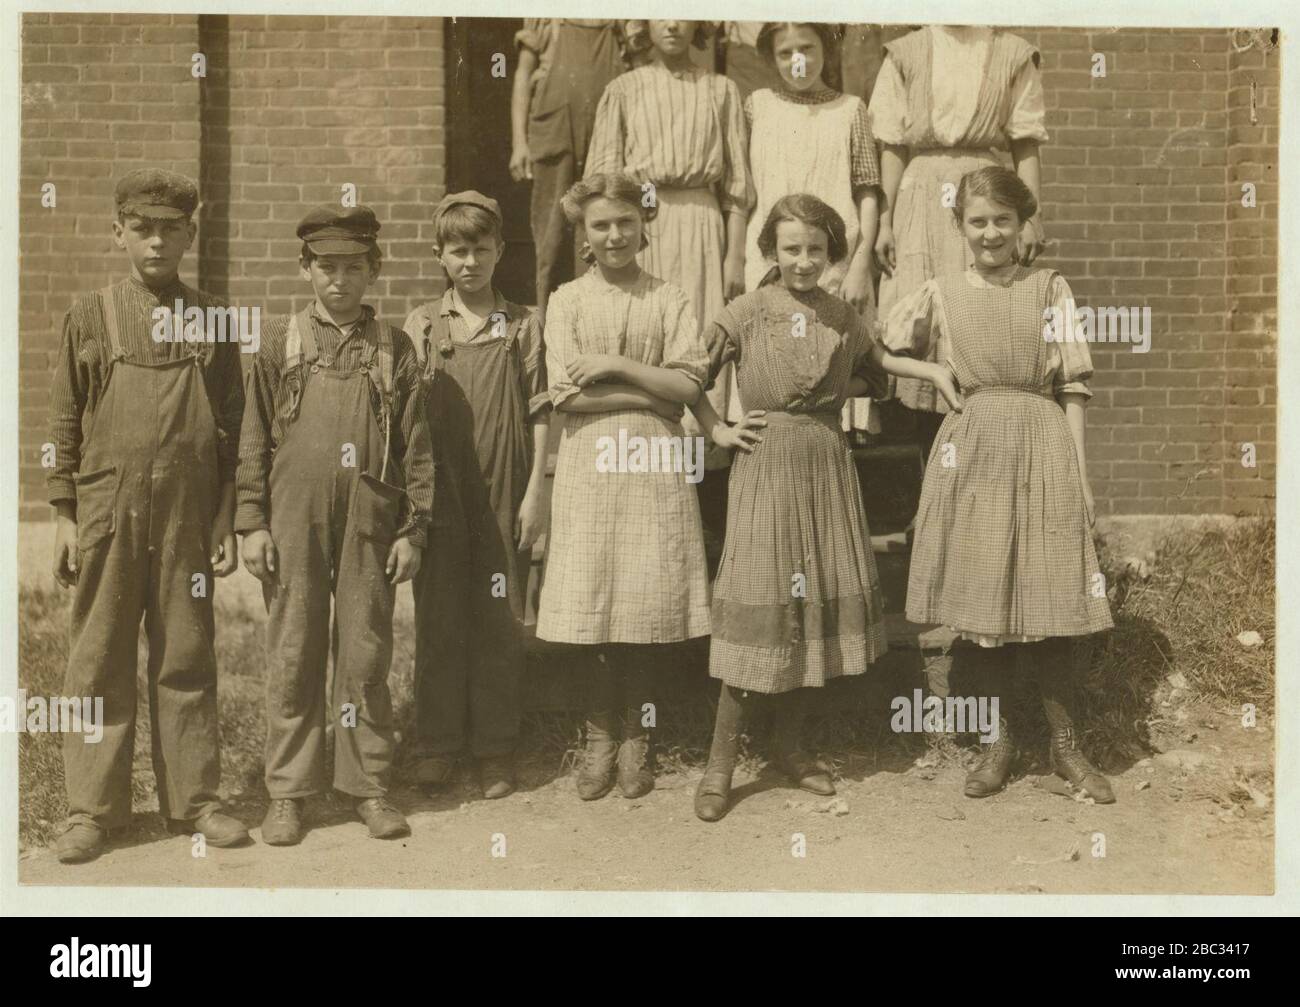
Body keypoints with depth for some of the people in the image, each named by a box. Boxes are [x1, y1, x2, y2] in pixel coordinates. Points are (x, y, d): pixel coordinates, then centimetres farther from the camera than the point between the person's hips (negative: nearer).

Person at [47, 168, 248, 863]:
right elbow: (65, 422, 6)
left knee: (187, 661, 7)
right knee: (98, 664, 5)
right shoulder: (89, 316, 5)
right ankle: (92, 809, 15)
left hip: (188, 518, 0)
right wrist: (65, 515, 0)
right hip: (106, 516, 0)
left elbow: (232, 431, 6)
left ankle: (193, 799, 17)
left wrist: (226, 525, 2)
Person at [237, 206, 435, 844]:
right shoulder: (279, 343, 6)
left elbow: (417, 448, 6)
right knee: (292, 657, 4)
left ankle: (369, 784, 18)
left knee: (367, 657, 6)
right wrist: (252, 523, -1)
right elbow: (254, 440, 5)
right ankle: (288, 792, 14)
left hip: (369, 527, 0)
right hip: (294, 524, 0)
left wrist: (412, 530, 1)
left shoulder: (394, 349, 6)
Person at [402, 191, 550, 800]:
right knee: (437, 619, 7)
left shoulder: (523, 326, 5)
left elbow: (540, 414, 3)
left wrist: (535, 492, -4)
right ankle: (437, 743, 18)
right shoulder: (420, 327, 7)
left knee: (500, 621, 5)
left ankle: (495, 749, 15)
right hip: (439, 498, 1)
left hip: (503, 497, -1)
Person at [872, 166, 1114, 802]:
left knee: (1046, 602, 0)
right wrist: (932, 371, 1)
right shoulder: (940, 294, 8)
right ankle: (999, 741, 19)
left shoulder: (1050, 288, 6)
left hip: (1042, 448, -1)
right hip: (971, 451, 1)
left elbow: (1072, 386, 4)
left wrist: (1080, 473, -1)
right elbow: (874, 353, 16)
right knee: (978, 601, 4)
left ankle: (1065, 745, 14)